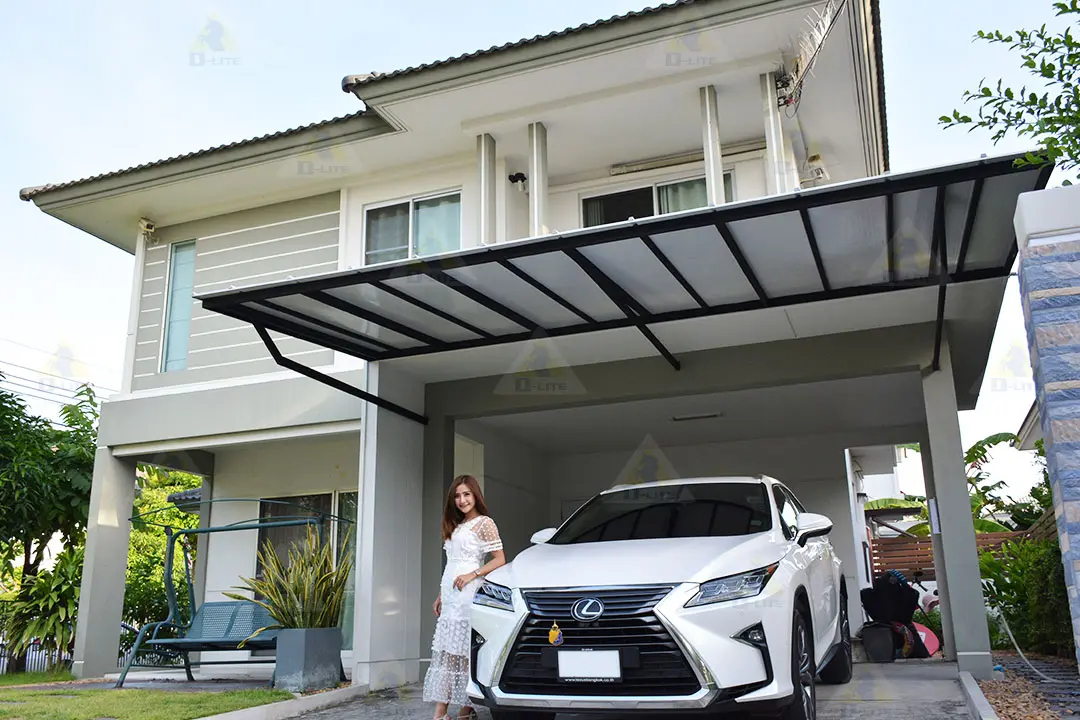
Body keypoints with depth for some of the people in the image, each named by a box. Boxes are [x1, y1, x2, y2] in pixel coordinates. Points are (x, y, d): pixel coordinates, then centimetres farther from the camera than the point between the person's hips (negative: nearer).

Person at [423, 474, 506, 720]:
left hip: (467, 594, -7)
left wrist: (472, 575, -16)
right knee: (445, 652, 1)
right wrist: (440, 596, 20)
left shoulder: (484, 523, -2)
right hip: (450, 596, 7)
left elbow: (500, 560, -7)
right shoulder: (455, 526, 20)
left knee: (463, 651, -8)